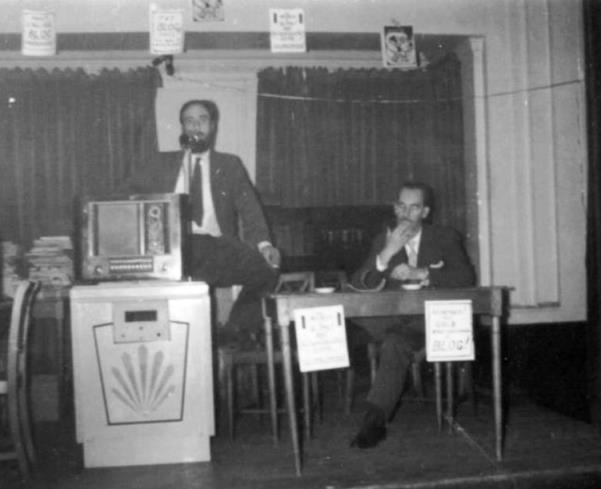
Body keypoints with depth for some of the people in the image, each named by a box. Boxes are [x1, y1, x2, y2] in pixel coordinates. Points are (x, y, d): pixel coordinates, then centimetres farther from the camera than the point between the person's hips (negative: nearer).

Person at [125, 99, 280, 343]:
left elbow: (249, 209, 7)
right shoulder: (165, 164, 20)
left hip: (216, 246, 0)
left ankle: (237, 329, -7)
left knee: (266, 266, -26)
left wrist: (263, 243, -13)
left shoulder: (229, 164, 18)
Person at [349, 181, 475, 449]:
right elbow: (358, 284, -1)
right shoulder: (382, 241, 12)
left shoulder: (446, 237, 8)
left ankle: (375, 420, -28)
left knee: (395, 344, -34)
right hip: (394, 319, 3)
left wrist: (420, 273, -18)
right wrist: (387, 253, -16)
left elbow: (466, 277, -8)